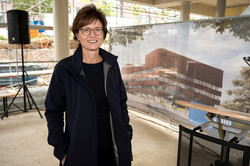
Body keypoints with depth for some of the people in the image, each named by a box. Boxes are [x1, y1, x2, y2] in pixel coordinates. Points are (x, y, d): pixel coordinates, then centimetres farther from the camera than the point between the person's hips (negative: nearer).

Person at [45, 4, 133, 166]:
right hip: (80, 150, -2)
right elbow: (53, 112, -4)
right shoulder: (64, 69, -10)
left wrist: (126, 136, 4)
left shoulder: (112, 64, 0)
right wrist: (61, 151, -7)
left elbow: (121, 103, 7)